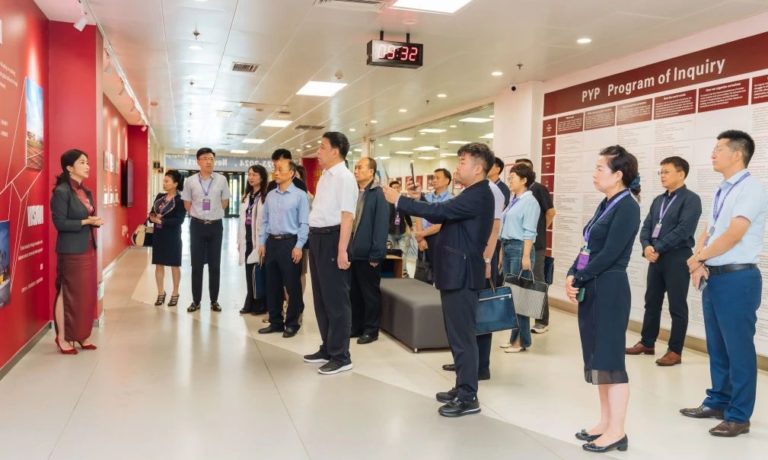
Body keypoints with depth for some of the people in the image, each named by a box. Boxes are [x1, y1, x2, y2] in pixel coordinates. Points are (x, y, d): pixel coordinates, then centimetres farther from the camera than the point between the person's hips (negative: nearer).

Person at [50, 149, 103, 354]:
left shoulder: (86, 191, 13)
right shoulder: (62, 191, -13)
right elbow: (60, 223, -17)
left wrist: (96, 221, -3)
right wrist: (86, 222, -20)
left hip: (88, 249, 8)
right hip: (71, 251, -8)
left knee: (87, 294, 11)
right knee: (68, 293, 1)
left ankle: (82, 335, 20)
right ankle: (62, 337, 12)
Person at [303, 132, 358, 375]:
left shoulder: (344, 177, -13)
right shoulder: (324, 177, 15)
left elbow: (347, 216, -20)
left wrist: (342, 250, -25)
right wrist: (314, 239, 15)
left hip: (331, 238, -10)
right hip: (317, 237, 10)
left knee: (335, 299, -2)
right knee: (321, 297, 16)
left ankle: (341, 356, 9)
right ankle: (327, 348, 29)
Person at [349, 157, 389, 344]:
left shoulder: (378, 194, -11)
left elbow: (381, 226, -15)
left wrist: (376, 254, -18)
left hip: (368, 254, -7)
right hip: (352, 252, 7)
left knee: (370, 294, 6)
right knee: (354, 293, 15)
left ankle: (371, 330, 16)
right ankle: (356, 326, 27)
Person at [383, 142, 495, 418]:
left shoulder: (479, 195, -16)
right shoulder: (472, 195, 16)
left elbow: (439, 212, -23)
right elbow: (442, 215, 17)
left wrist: (400, 200, -16)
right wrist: (418, 199, 6)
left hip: (462, 274, -10)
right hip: (456, 272, 10)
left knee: (463, 336, -4)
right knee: (458, 335, 16)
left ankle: (468, 398, 5)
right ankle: (462, 389, 26)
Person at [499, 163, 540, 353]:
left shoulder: (530, 201, -9)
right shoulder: (513, 200, 15)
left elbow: (529, 232, -15)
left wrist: (526, 256, -19)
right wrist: (502, 252, 17)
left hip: (520, 248, -9)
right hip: (507, 247, 9)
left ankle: (522, 340, 5)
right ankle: (514, 336, 18)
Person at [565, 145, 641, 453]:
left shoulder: (627, 207, -13)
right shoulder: (606, 204, 13)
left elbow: (609, 254, -19)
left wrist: (577, 280, -13)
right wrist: (572, 276, -1)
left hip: (610, 290, -9)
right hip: (590, 289, 9)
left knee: (610, 358, -2)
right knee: (597, 357, 13)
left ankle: (617, 431, 8)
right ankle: (605, 423, 24)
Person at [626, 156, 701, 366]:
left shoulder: (691, 199, -6)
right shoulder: (658, 200, 16)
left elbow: (683, 230, -17)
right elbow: (646, 227, 10)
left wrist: (657, 248, -16)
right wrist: (647, 247, -9)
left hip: (677, 258, -7)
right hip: (656, 258, 7)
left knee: (677, 307, 1)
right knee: (651, 302, 14)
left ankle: (675, 351, 9)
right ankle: (647, 343, 26)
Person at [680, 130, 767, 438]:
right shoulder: (722, 191, 14)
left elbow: (733, 236, -20)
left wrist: (698, 258, -9)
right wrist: (699, 264, -3)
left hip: (737, 278, -8)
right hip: (713, 277, 9)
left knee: (738, 348, 0)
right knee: (716, 346, 16)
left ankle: (738, 416, 11)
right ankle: (717, 402, 29)